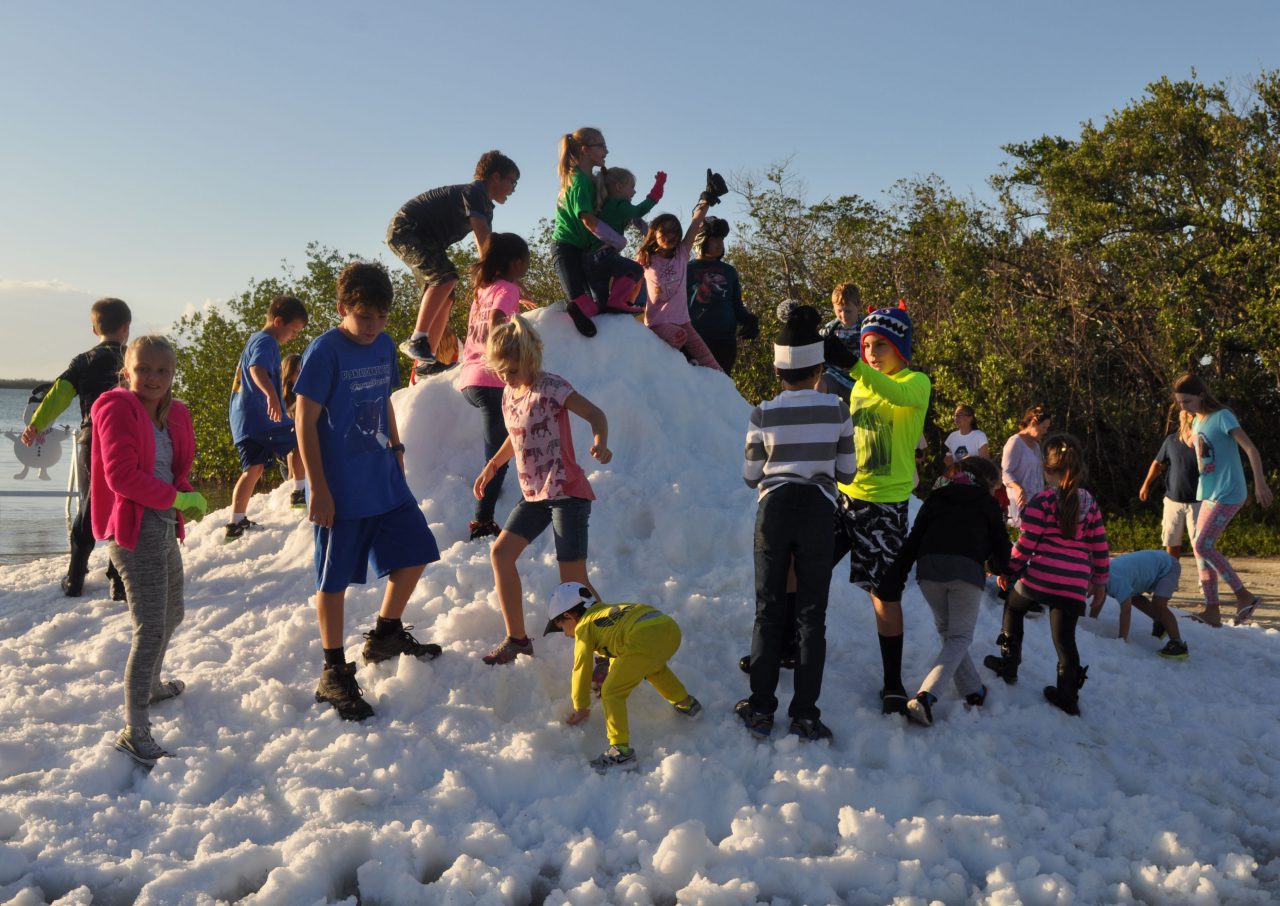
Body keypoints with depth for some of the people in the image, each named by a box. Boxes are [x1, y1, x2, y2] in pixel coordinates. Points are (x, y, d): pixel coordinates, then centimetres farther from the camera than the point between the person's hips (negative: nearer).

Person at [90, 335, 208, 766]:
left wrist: (187, 496, -9)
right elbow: (121, 476, -21)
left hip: (164, 527, 9)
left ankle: (150, 684, 50)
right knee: (151, 627, -14)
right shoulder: (118, 409, -12)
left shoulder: (174, 415, 11)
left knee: (171, 615, 25)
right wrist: (177, 499, -20)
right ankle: (135, 733, -11)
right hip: (134, 528, -9)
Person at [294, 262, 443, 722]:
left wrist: (396, 447, 15)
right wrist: (318, 489, -16)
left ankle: (385, 634, 33)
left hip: (385, 480, 7)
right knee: (335, 579, 2)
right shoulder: (324, 351, -15)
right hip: (341, 489, -7)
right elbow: (305, 422, -14)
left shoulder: (385, 346, 6)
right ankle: (334, 674, 15)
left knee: (415, 553, 12)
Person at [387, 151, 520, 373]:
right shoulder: (474, 193, -19)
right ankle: (417, 340, -32)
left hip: (423, 239, 11)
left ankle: (425, 362, 6)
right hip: (405, 229, -11)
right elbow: (484, 242, -28)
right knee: (445, 276, -30)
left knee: (444, 299, 5)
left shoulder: (485, 207, 13)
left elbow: (486, 249, 16)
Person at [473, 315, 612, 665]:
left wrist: (600, 444, -33)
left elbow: (596, 415, -14)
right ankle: (517, 638, 13)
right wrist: (491, 467, 20)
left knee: (574, 580, -8)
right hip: (534, 493, 8)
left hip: (567, 492, -8)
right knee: (501, 551, 1)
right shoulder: (509, 393, 9)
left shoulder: (551, 388, -13)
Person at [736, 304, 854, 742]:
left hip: (774, 510, 0)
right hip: (818, 513, 0)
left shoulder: (763, 415, -4)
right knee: (811, 614, 6)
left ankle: (760, 709, 12)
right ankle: (805, 714, 5)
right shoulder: (838, 411, -3)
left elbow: (751, 476, 3)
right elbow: (846, 474, 3)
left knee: (768, 611, 9)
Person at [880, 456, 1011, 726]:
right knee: (959, 638, 3)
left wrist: (895, 580, 11)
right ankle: (925, 696, -17)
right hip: (967, 570, -3)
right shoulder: (987, 502, 19)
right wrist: (997, 567, 43)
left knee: (946, 630, 22)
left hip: (929, 569, 3)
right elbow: (1001, 545, 20)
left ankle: (973, 691, 23)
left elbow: (912, 541, 15)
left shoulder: (936, 497, 25)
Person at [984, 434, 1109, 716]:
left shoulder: (1042, 500, -6)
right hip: (1075, 585, 3)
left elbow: (1026, 544, -8)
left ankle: (1009, 663, 28)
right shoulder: (1089, 504, 10)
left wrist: (1008, 570, 5)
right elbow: (1100, 548, 12)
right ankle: (1068, 695, 7)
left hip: (1040, 576, -3)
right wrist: (1100, 583, 23)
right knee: (1064, 637, 10)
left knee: (1014, 606, 25)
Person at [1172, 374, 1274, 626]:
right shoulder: (1196, 422, 12)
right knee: (1201, 548, 5)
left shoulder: (1222, 416, -12)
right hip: (1209, 494, 9)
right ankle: (1212, 610, 8)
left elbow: (1250, 449, -20)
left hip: (1227, 494, -9)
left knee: (1202, 546, -15)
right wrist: (1185, 424, 14)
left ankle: (1244, 596, -4)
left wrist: (1260, 483, -27)